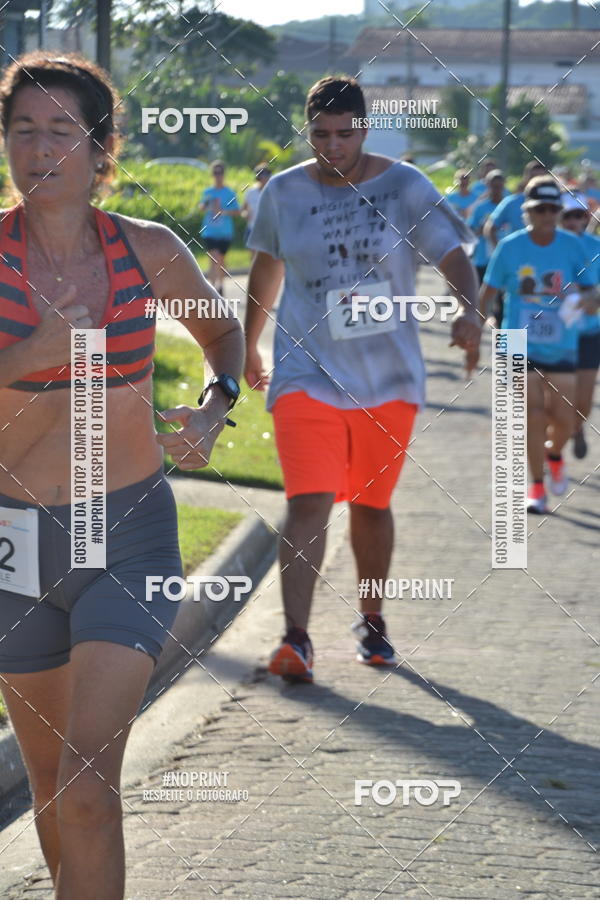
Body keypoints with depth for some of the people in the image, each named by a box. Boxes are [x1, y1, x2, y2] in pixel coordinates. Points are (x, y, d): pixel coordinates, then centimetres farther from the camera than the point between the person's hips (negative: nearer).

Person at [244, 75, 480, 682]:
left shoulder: (404, 187, -3)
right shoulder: (284, 192, 2)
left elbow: (453, 257, -7)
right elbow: (267, 269, 17)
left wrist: (469, 311, -28)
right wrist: (248, 346, 27)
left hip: (388, 379, 1)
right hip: (308, 375, 0)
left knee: (371, 505, 12)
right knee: (308, 502, -15)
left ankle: (372, 620, 32)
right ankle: (296, 638, -20)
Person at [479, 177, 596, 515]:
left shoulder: (573, 246, -5)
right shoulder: (510, 247, -7)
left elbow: (590, 293, -4)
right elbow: (487, 291, 0)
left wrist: (580, 301, -26)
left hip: (561, 346, 1)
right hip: (521, 346, -1)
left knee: (564, 419, 3)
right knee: (533, 414, -6)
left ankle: (554, 454, 38)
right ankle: (537, 487, 8)